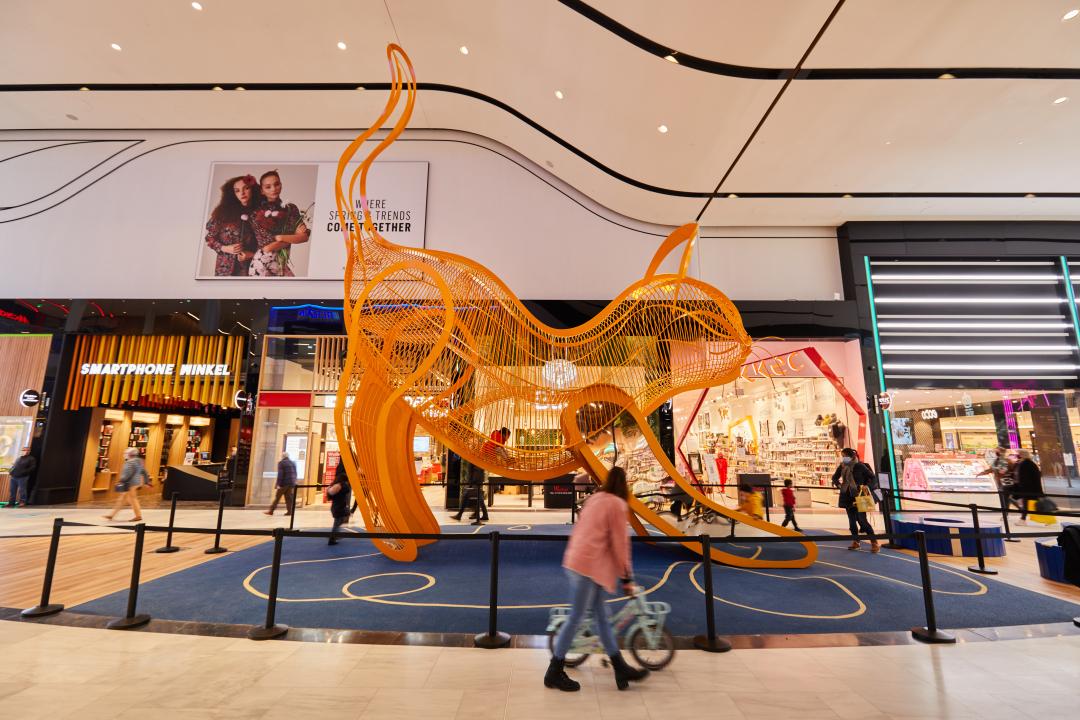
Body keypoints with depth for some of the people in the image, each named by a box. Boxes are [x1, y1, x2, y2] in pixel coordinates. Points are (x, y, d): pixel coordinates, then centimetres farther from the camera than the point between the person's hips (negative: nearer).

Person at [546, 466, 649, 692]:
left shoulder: (594, 498, 14)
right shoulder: (618, 504, -9)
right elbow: (620, 544, -10)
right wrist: (627, 578, -1)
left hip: (578, 561, 9)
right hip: (589, 565, -9)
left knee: (602, 616, 13)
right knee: (576, 618, 0)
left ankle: (621, 669, 22)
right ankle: (554, 673, 11)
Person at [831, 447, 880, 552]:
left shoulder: (860, 466, -10)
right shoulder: (842, 467, 4)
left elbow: (873, 477, -6)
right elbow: (835, 477, 19)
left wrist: (868, 486, -20)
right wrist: (838, 484, 2)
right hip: (848, 497, 5)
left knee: (862, 520, -8)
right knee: (852, 520, 10)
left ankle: (874, 542, 4)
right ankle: (855, 542, 20)